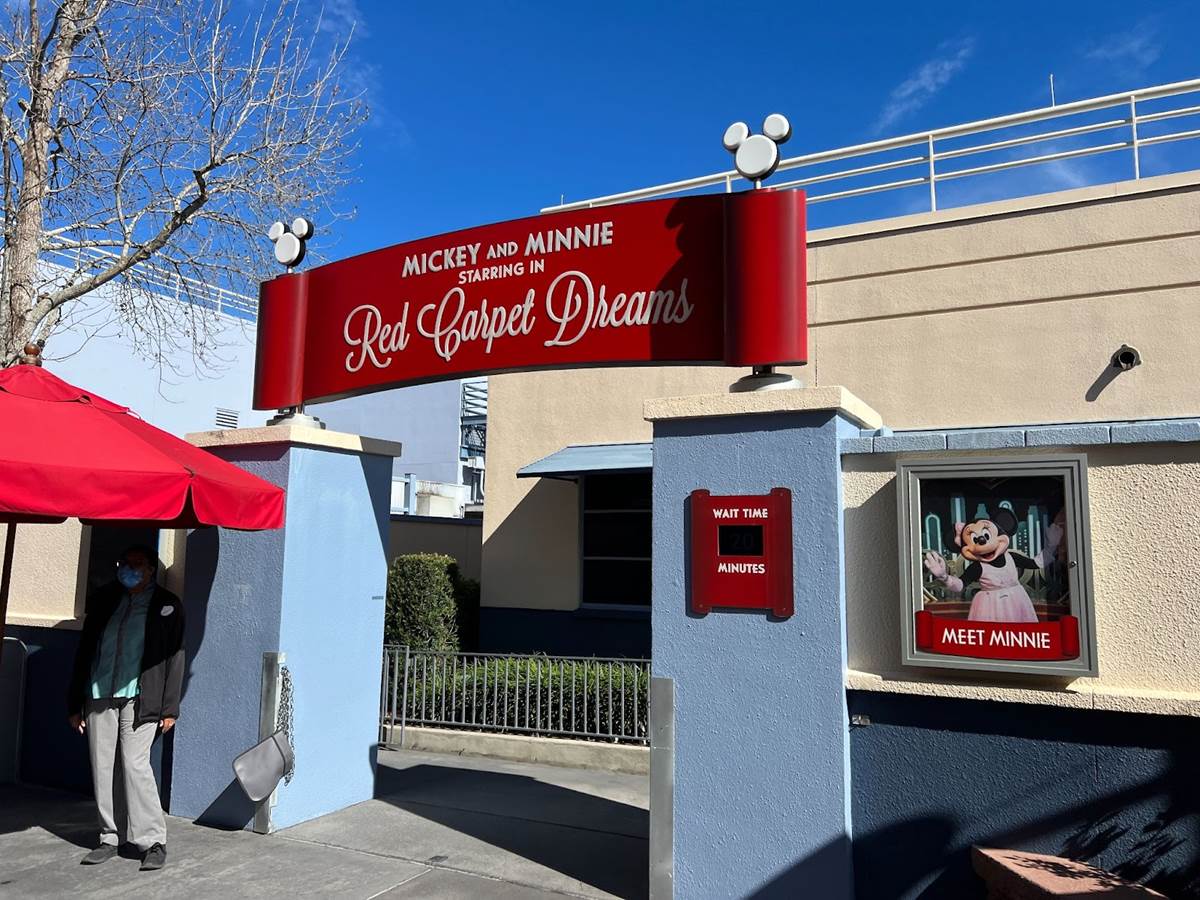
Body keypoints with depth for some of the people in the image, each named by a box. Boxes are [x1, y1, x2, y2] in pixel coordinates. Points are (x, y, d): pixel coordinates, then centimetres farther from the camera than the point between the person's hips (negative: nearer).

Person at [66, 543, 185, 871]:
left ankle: (153, 841, -1)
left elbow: (174, 657, 0)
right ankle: (109, 838, 19)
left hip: (139, 699, -4)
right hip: (99, 697, 4)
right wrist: (75, 703, 8)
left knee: (135, 765, -10)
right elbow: (84, 652, 13)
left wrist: (170, 707, -6)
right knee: (102, 769, 6)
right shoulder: (104, 600, 12)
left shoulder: (166, 605, 3)